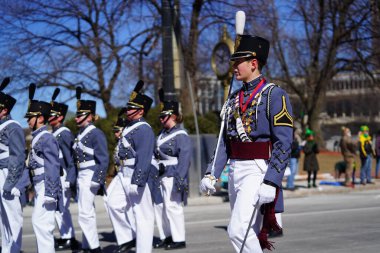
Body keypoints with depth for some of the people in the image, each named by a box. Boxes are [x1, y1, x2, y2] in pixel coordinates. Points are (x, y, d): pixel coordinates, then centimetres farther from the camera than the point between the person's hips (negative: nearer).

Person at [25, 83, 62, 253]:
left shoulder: (47, 138, -13)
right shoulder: (37, 137, 15)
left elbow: (53, 167, -18)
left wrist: (50, 193, -21)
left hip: (46, 185, -10)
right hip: (39, 185, 10)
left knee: (41, 221, -10)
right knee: (38, 221, 13)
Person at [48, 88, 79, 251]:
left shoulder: (64, 133, -13)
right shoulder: (55, 133, 16)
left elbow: (71, 157, -18)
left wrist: (70, 179, -22)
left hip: (62, 176, -10)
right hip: (56, 176, 10)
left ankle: (70, 240, -5)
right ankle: (66, 236, 21)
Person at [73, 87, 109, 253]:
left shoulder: (96, 134, -12)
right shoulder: (81, 134, 14)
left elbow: (104, 160, -16)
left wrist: (97, 180, -20)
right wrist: (75, 179, 16)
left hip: (90, 176, -9)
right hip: (81, 176, 9)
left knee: (84, 213, -10)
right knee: (87, 213, 13)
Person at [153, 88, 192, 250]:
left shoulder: (181, 135, -13)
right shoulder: (163, 133, 13)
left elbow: (184, 159, -17)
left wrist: (180, 181, -22)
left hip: (173, 176, -9)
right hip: (163, 176, 9)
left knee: (173, 206, -5)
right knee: (165, 206, 15)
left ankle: (179, 239, 4)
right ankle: (170, 236, 27)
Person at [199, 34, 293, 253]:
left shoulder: (274, 95, -9)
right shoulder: (235, 98, 15)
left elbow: (284, 144, -15)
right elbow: (224, 141, 18)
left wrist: (271, 182, -22)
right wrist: (212, 174, 8)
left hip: (257, 170, -8)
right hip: (236, 171, 8)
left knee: (238, 230, -17)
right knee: (249, 233, 12)